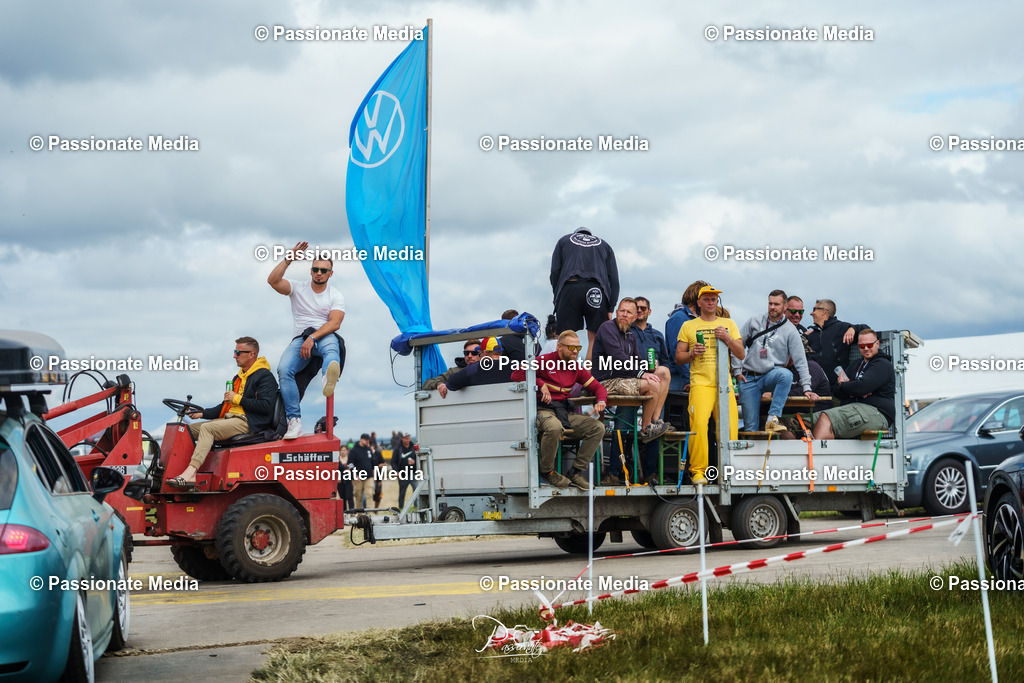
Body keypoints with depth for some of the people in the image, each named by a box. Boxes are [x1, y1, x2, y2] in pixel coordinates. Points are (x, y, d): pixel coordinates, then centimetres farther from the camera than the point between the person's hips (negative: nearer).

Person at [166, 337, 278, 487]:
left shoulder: (265, 376, -5)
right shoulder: (239, 377, 24)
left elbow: (266, 406, -18)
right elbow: (226, 406, 26)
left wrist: (237, 399, -13)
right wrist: (203, 413, 12)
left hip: (248, 423, -10)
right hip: (230, 418, 10)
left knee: (207, 428, -29)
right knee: (189, 429, -1)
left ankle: (191, 472, -40)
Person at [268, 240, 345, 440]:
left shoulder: (336, 296, 7)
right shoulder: (298, 288, 11)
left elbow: (334, 323, -7)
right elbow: (273, 280, -5)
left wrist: (313, 337, -20)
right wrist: (289, 259, -10)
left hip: (324, 336, -2)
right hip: (300, 339, 2)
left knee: (330, 345, -41)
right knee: (284, 369, -27)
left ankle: (329, 379, -77)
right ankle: (295, 421, -29)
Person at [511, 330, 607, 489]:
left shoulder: (577, 367, 15)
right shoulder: (544, 361, -3)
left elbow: (598, 387, 17)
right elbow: (516, 375, -9)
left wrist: (601, 401, -6)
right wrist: (541, 384, -16)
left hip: (565, 412, 6)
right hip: (543, 409, -6)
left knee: (598, 427, -12)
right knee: (554, 427, -40)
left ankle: (576, 472, -7)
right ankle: (547, 471, -15)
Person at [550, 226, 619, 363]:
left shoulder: (564, 240, 26)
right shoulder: (604, 245, 28)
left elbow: (554, 272, 11)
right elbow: (614, 279, 14)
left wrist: (557, 298, 12)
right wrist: (610, 308, 9)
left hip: (569, 287, -1)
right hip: (596, 289, 1)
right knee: (594, 339, 3)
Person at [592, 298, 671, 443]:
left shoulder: (631, 334, 19)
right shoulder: (607, 327, -10)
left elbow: (637, 360, 21)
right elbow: (618, 358, -21)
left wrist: (649, 368, -2)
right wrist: (641, 374, -22)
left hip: (624, 378, 10)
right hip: (607, 382, -10)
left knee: (664, 372, 4)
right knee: (653, 385, -25)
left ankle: (655, 420, -4)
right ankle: (645, 429, -9)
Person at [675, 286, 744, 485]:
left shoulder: (729, 324, 18)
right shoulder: (688, 326, 14)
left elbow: (741, 355, 14)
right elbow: (678, 357, 13)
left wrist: (728, 339, -3)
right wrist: (692, 353, -8)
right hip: (700, 383, -2)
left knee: (730, 427, -10)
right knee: (699, 425, -21)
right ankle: (697, 470, -15)